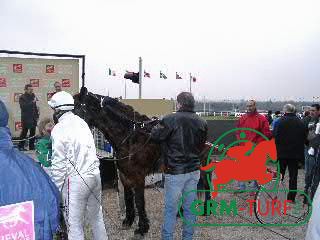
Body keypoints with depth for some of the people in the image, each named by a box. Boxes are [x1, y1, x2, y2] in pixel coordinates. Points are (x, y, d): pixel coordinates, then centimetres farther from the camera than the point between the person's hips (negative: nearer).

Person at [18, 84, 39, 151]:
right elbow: (23, 106, -21)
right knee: (24, 132, -2)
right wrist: (32, 102, -23)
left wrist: (37, 115, 12)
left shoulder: (33, 96, 12)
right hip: (26, 118, -6)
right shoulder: (22, 97, -5)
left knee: (33, 132, 8)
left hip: (33, 118, 6)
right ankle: (21, 146, 8)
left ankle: (32, 146, 17)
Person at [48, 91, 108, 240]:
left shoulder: (59, 129, -11)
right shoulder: (81, 122, 9)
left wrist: (55, 189, -6)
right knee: (96, 216, 21)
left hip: (76, 179, -7)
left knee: (74, 223, 4)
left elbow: (58, 163, -13)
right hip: (94, 174, 7)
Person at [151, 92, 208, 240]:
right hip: (194, 170, 5)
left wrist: (156, 128, 15)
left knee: (170, 208, 7)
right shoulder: (202, 123, 0)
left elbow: (155, 137, -4)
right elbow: (201, 144, 11)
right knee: (190, 207, 17)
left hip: (175, 171, -5)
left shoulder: (170, 120, -15)